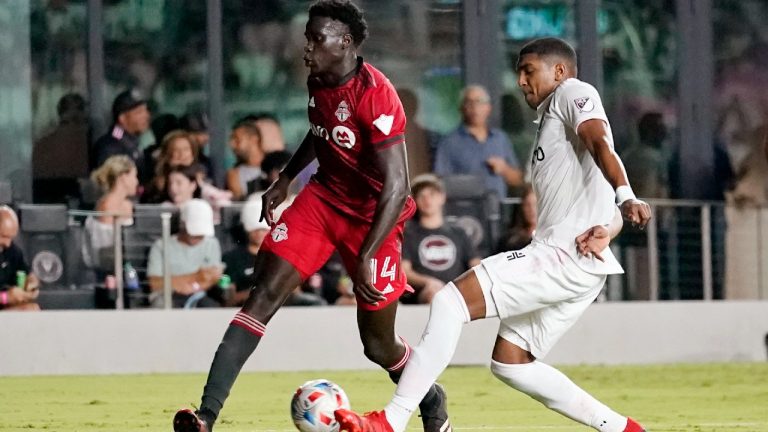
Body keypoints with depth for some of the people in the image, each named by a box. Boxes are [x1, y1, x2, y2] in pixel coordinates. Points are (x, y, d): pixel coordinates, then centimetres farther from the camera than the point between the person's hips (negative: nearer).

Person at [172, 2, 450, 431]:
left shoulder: (375, 97, -26)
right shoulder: (318, 82, -2)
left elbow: (397, 187, -28)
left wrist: (365, 258, -33)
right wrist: (286, 179, 19)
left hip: (372, 216, -6)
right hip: (324, 197, 6)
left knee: (378, 344, 3)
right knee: (264, 296, -12)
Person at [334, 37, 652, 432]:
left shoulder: (573, 93, 2)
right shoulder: (551, 122, 28)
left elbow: (600, 141, -21)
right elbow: (612, 217, 21)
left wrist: (624, 196, -39)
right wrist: (605, 231, -3)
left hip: (567, 254, -10)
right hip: (571, 263, 10)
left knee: (451, 300, -17)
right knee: (509, 363, 14)